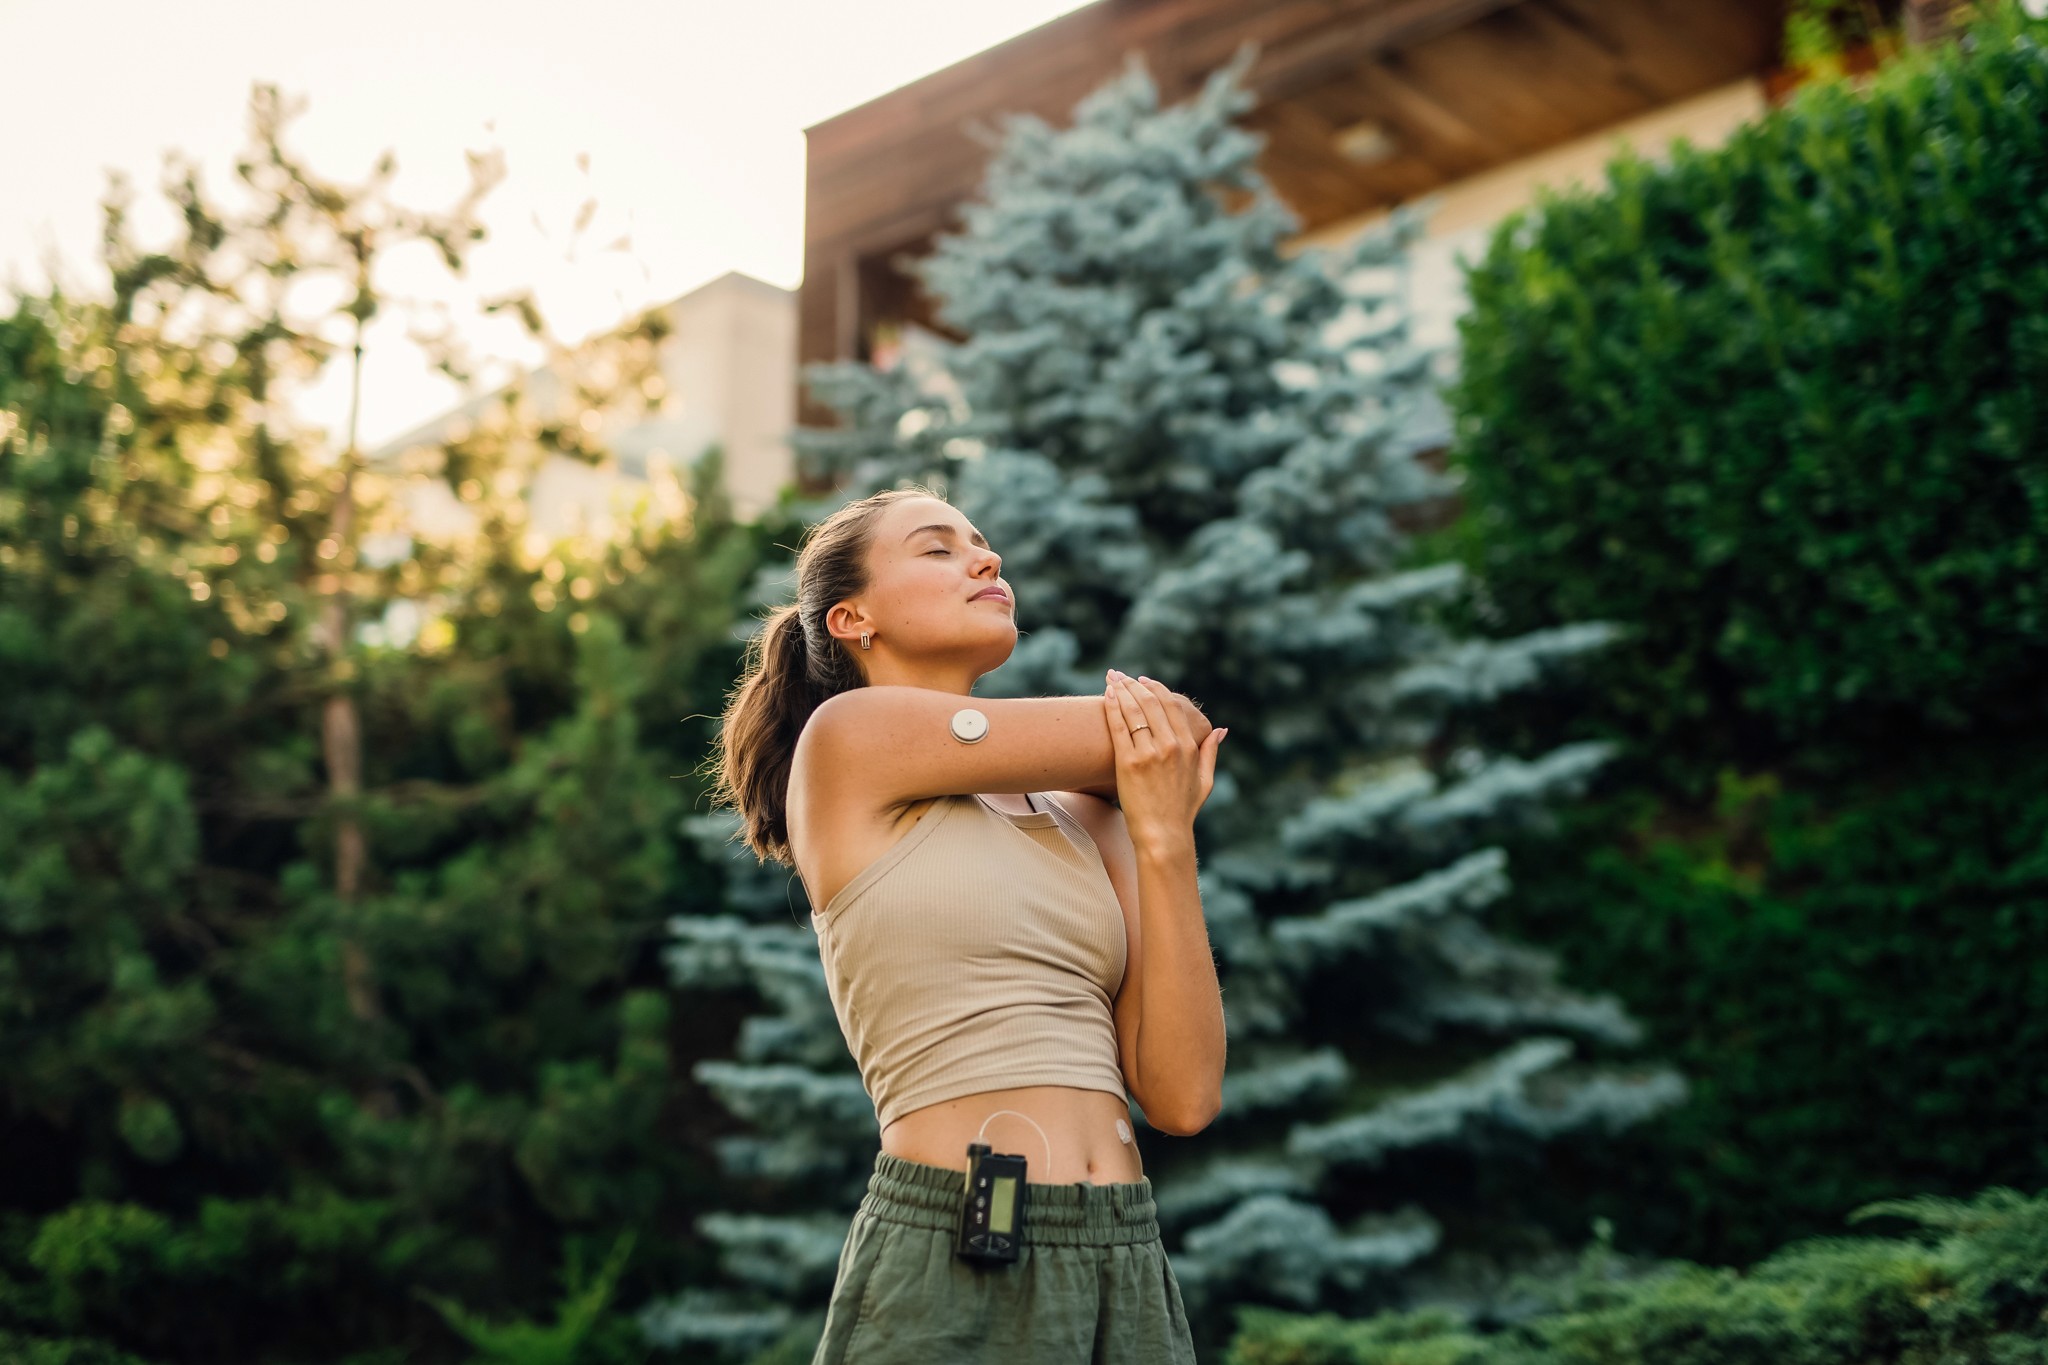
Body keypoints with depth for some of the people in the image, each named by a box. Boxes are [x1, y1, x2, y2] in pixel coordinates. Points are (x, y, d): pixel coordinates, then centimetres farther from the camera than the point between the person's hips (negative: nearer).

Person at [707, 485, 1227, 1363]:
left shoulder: (1086, 814, 13)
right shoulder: (847, 734, -3)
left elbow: (1183, 1096, 3)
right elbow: (1158, 728, -2)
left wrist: (1165, 839, -3)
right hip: (947, 1271, -5)